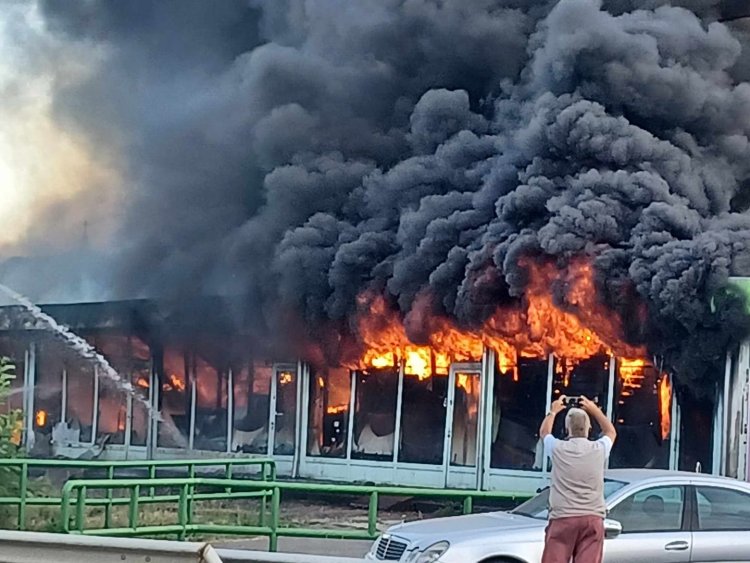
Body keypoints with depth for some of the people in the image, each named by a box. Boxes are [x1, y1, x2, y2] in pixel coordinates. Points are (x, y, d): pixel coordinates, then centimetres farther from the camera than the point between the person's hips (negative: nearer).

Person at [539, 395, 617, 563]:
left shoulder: (558, 448, 2)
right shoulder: (598, 449, 4)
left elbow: (544, 432, 27)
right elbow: (611, 432, 29)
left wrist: (553, 411, 43)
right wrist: (595, 410, 41)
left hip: (562, 518, -1)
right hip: (592, 519, 1)